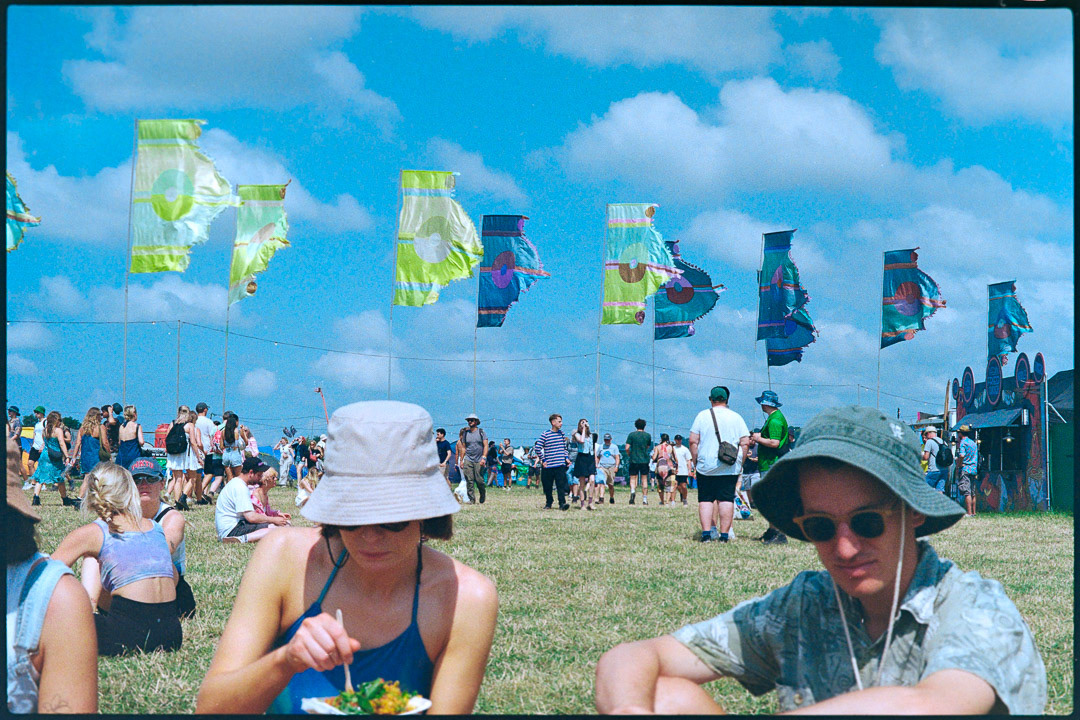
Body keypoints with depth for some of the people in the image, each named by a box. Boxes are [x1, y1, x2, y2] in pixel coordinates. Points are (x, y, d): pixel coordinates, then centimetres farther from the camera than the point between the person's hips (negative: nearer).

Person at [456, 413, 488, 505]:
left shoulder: (481, 432, 4)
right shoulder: (465, 433, 12)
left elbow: (485, 446, -1)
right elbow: (463, 448, 16)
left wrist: (484, 458, -13)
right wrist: (461, 460, 10)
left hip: (479, 460, -3)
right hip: (468, 460, 3)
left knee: (479, 480, -6)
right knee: (469, 480, -6)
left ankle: (482, 496, 16)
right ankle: (471, 499, -3)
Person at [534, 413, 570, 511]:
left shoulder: (562, 434, 11)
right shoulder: (546, 434, -4)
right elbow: (537, 448, -6)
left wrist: (567, 458, 10)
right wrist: (543, 460, -6)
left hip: (560, 465, 2)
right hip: (548, 466, -2)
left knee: (561, 485, -12)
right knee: (547, 486, 6)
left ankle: (562, 503, -15)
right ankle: (548, 503, 22)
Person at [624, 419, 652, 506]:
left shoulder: (631, 435, -2)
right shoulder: (648, 435, 3)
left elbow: (627, 448, -7)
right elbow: (648, 447, 13)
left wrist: (629, 455, 10)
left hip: (634, 460, -1)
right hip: (645, 460, 1)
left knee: (633, 478, 5)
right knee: (644, 480, 8)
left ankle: (632, 491, -24)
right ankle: (645, 499, 7)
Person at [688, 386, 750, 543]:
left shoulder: (702, 416, 2)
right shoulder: (736, 417, 5)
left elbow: (693, 441, -1)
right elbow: (745, 443, 2)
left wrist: (695, 461, 6)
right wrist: (740, 463, 9)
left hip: (706, 466, 0)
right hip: (731, 469, 1)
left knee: (705, 500, 4)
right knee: (726, 500, 1)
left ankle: (706, 532, -4)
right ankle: (724, 534, -2)